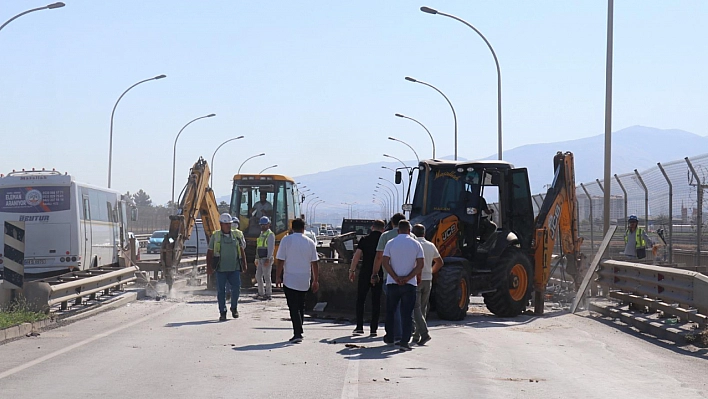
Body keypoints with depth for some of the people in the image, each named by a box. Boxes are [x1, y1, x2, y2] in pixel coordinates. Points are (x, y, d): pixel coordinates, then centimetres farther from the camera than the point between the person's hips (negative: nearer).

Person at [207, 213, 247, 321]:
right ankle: (222, 312, 9)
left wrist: (244, 265, 12)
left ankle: (234, 308, 19)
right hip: (221, 269, -1)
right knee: (221, 291, 0)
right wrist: (209, 266, 0)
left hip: (234, 268, 1)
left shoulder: (237, 235, 9)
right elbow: (209, 252, 7)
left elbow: (242, 251, 16)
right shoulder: (215, 236, 3)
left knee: (236, 288, -4)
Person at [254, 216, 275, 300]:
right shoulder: (261, 234, 19)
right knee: (258, 276, 10)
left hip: (267, 259, -9)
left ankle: (268, 294, -1)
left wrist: (268, 259, -24)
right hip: (261, 259, 9)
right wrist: (257, 259, 21)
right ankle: (261, 293, 17)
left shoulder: (270, 235, -9)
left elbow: (271, 248, -17)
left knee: (266, 276, -6)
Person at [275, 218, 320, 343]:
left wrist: (278, 276, 0)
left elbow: (280, 260, -8)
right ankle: (299, 332, 23)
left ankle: (297, 334, -15)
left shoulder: (286, 240, -5)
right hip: (304, 281, 3)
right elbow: (314, 263, 5)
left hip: (290, 280, -3)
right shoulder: (310, 242, 3)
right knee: (301, 307, 16)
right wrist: (316, 280, 11)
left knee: (294, 307, -5)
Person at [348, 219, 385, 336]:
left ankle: (359, 327, 3)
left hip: (365, 273, -1)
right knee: (376, 302, 6)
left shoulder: (365, 239, 0)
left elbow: (357, 255, -5)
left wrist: (352, 270, 1)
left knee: (360, 300, 9)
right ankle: (373, 329, 4)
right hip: (379, 274, 1)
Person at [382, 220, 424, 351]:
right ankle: (404, 341, -8)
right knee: (407, 313, 0)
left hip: (392, 283, 1)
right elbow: (420, 265, -6)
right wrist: (407, 278, -9)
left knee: (390, 311, 16)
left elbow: (385, 263, -6)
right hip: (410, 284, -1)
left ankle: (389, 338, 25)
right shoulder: (416, 244, 1)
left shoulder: (390, 243, 1)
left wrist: (396, 278, -8)